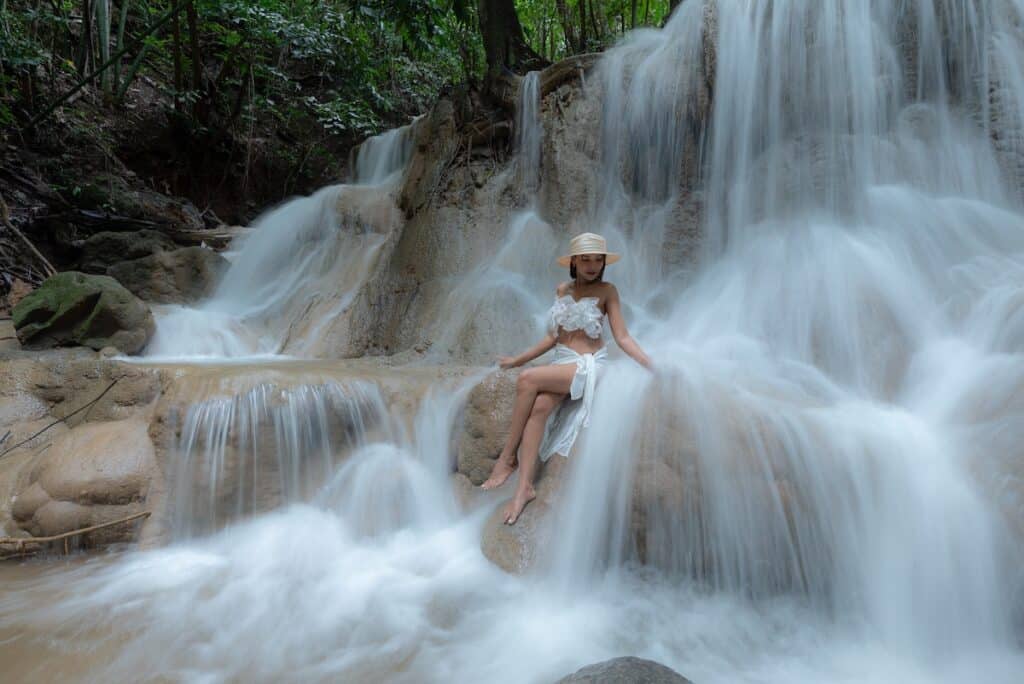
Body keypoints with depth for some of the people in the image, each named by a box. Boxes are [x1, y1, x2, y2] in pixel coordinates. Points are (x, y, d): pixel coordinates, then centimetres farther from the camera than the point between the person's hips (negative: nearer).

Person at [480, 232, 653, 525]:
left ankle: (507, 457, -19)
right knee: (539, 407, -27)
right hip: (560, 362, 4)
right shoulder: (562, 290, 14)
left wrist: (652, 366, -17)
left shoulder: (607, 291, 1)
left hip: (587, 365, -4)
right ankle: (525, 486, -30)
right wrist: (518, 359, 19)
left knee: (528, 380, -29)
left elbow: (622, 338, -3)